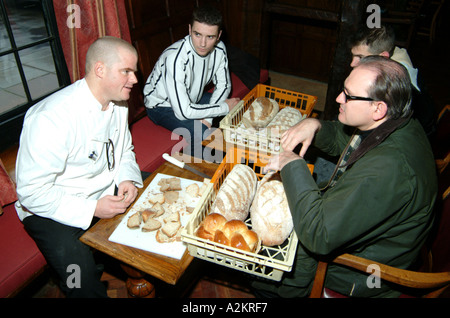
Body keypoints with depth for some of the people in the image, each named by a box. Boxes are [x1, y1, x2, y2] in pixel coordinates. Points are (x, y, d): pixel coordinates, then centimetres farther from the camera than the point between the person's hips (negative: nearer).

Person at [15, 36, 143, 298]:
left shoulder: (117, 103, -2)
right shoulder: (51, 119, -28)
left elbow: (125, 151, 11)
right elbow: (32, 192, -25)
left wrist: (127, 178, -10)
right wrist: (90, 209, -27)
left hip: (108, 188, 8)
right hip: (53, 207, -7)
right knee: (81, 274, -28)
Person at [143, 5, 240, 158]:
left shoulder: (219, 49, -15)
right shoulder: (175, 58, -36)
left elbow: (223, 85, -2)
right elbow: (184, 111, -38)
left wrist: (207, 117, -18)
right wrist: (225, 107, -28)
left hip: (193, 97, 7)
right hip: (162, 105, -7)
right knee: (201, 133, -29)